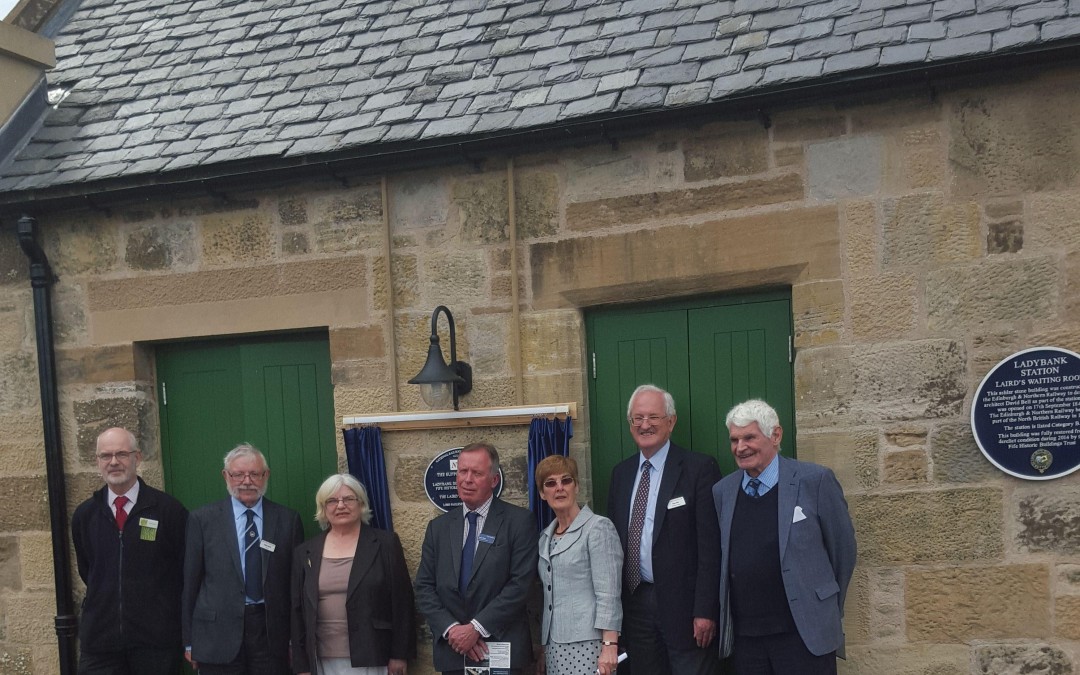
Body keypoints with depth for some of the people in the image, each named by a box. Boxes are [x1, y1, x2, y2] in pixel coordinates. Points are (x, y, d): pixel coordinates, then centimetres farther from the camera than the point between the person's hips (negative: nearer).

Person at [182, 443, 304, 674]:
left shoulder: (288, 519, 5)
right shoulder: (202, 519, 2)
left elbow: (297, 581, 7)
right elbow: (190, 581, 3)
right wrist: (189, 640, 2)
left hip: (272, 631, 1)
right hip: (218, 632, -1)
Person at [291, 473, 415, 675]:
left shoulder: (385, 544, 0)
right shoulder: (306, 553, 9)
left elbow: (401, 601, -1)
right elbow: (298, 610, 11)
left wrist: (399, 655, -5)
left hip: (371, 657, -3)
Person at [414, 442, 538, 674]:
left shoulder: (519, 521, -3)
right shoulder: (438, 527, 10)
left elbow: (521, 583, -11)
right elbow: (424, 587, 5)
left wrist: (477, 627, -15)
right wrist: (451, 628, -10)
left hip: (502, 650, -3)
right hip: (452, 652, 3)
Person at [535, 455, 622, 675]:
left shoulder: (598, 527, -4)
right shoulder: (545, 537, 15)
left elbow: (608, 593, -11)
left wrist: (609, 645, -18)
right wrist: (543, 650, 16)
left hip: (587, 645, -6)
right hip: (554, 645, 6)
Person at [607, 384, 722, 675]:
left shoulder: (699, 468, -6)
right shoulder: (621, 473, 12)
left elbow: (710, 545, -11)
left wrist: (705, 610, -15)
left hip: (683, 603, -5)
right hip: (635, 603, 5)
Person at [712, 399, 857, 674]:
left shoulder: (815, 481, -6)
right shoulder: (722, 492, 8)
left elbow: (843, 548, 1)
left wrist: (827, 610, 9)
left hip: (804, 634, -4)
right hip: (745, 638, 4)